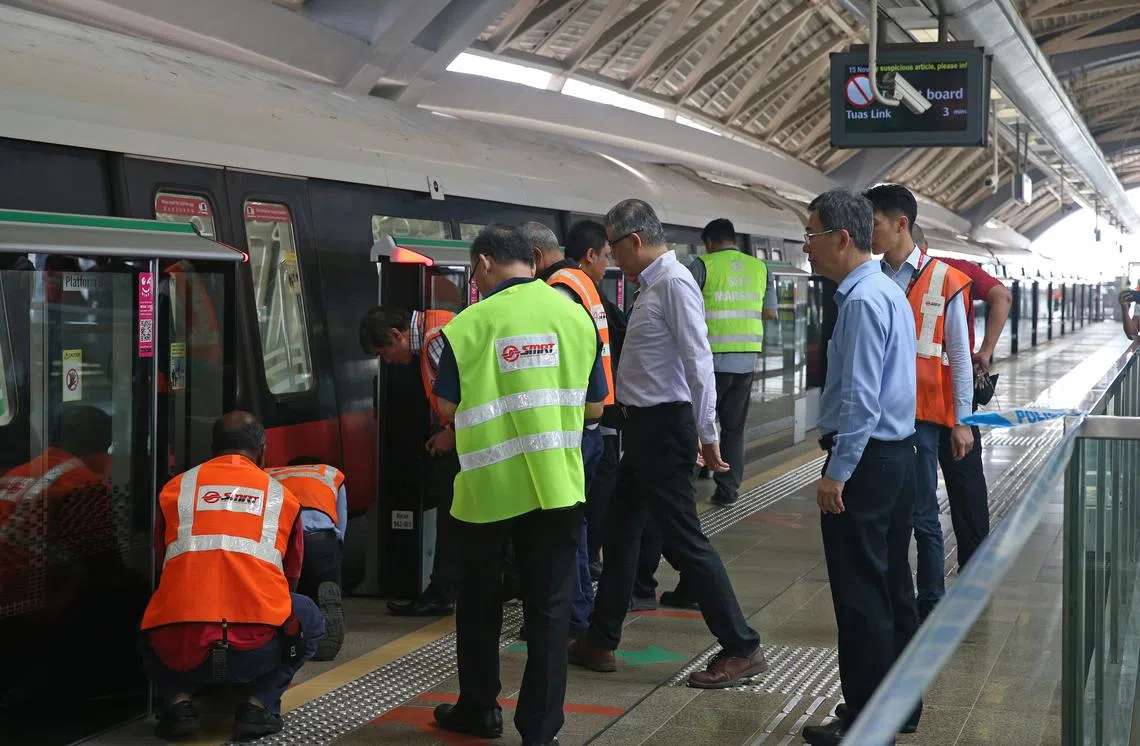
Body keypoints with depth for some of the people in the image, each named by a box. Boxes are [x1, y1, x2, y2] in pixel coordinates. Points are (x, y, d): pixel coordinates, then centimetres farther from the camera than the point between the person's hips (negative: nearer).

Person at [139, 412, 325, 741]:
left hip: (179, 652, 2)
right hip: (254, 654, -1)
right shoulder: (280, 495, 14)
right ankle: (260, 704, 10)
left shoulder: (175, 488, 15)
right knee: (308, 617, 29)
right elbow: (291, 575, 29)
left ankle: (177, 701, 10)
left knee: (152, 631, 36)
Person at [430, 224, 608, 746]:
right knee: (549, 606, 7)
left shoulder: (468, 325, -9)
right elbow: (594, 407, 7)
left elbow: (449, 407, -2)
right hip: (557, 484, 2)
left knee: (480, 601, 18)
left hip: (488, 485, -1)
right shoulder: (576, 316, 0)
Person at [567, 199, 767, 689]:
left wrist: (706, 435, -21)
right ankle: (599, 643, 27)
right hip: (645, 427, 10)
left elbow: (698, 361, -21)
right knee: (620, 534, 16)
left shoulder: (674, 284, -16)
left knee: (684, 540, -5)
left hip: (664, 428, -10)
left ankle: (741, 649, 3)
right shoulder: (650, 285, 12)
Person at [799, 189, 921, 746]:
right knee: (893, 583, 17)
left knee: (860, 594, -3)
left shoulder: (863, 301, -19)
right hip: (897, 452, 10)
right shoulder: (889, 291, 13)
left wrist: (837, 472, -20)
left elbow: (861, 398, -23)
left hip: (864, 457, -10)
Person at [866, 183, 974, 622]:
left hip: (920, 416, -3)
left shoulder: (943, 281, -2)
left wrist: (962, 421, -2)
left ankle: (931, 604, 12)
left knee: (922, 515, 0)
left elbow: (959, 355, 0)